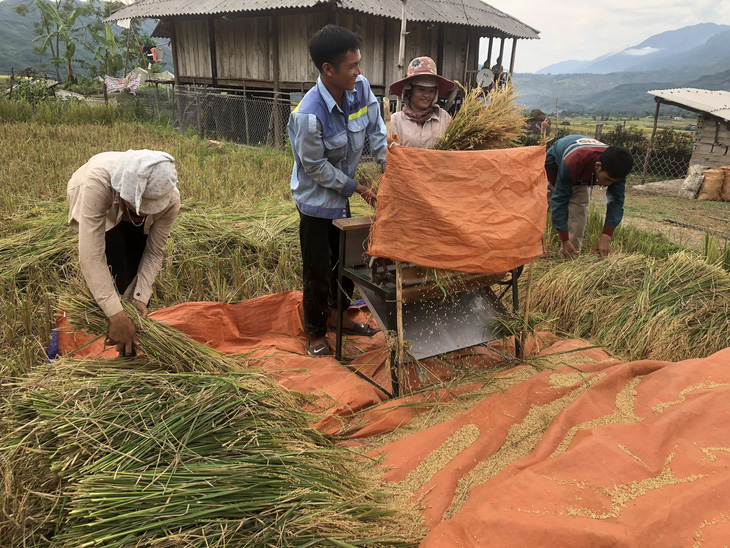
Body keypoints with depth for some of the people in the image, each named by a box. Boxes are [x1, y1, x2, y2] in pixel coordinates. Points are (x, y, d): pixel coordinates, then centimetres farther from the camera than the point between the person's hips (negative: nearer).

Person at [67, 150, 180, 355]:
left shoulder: (170, 200, -37)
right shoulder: (98, 181, -47)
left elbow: (154, 253, -23)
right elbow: (91, 257, -47)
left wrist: (140, 298, -31)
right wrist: (116, 315, -50)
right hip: (100, 207, -2)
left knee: (137, 268, -6)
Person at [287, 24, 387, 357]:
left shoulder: (360, 87, -13)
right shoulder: (309, 116, -32)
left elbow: (376, 132, -3)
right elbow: (317, 167, -21)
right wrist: (358, 188, -14)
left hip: (341, 194, 7)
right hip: (316, 199, -7)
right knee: (318, 270, 4)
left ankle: (338, 315, 43)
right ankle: (316, 332, 26)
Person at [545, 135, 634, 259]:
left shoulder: (616, 167, -32)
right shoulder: (572, 163, -47)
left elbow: (616, 201, -25)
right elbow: (559, 200, -40)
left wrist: (606, 238, -33)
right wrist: (565, 241, -38)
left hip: (582, 176, 4)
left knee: (580, 213, -10)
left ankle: (572, 257, -4)